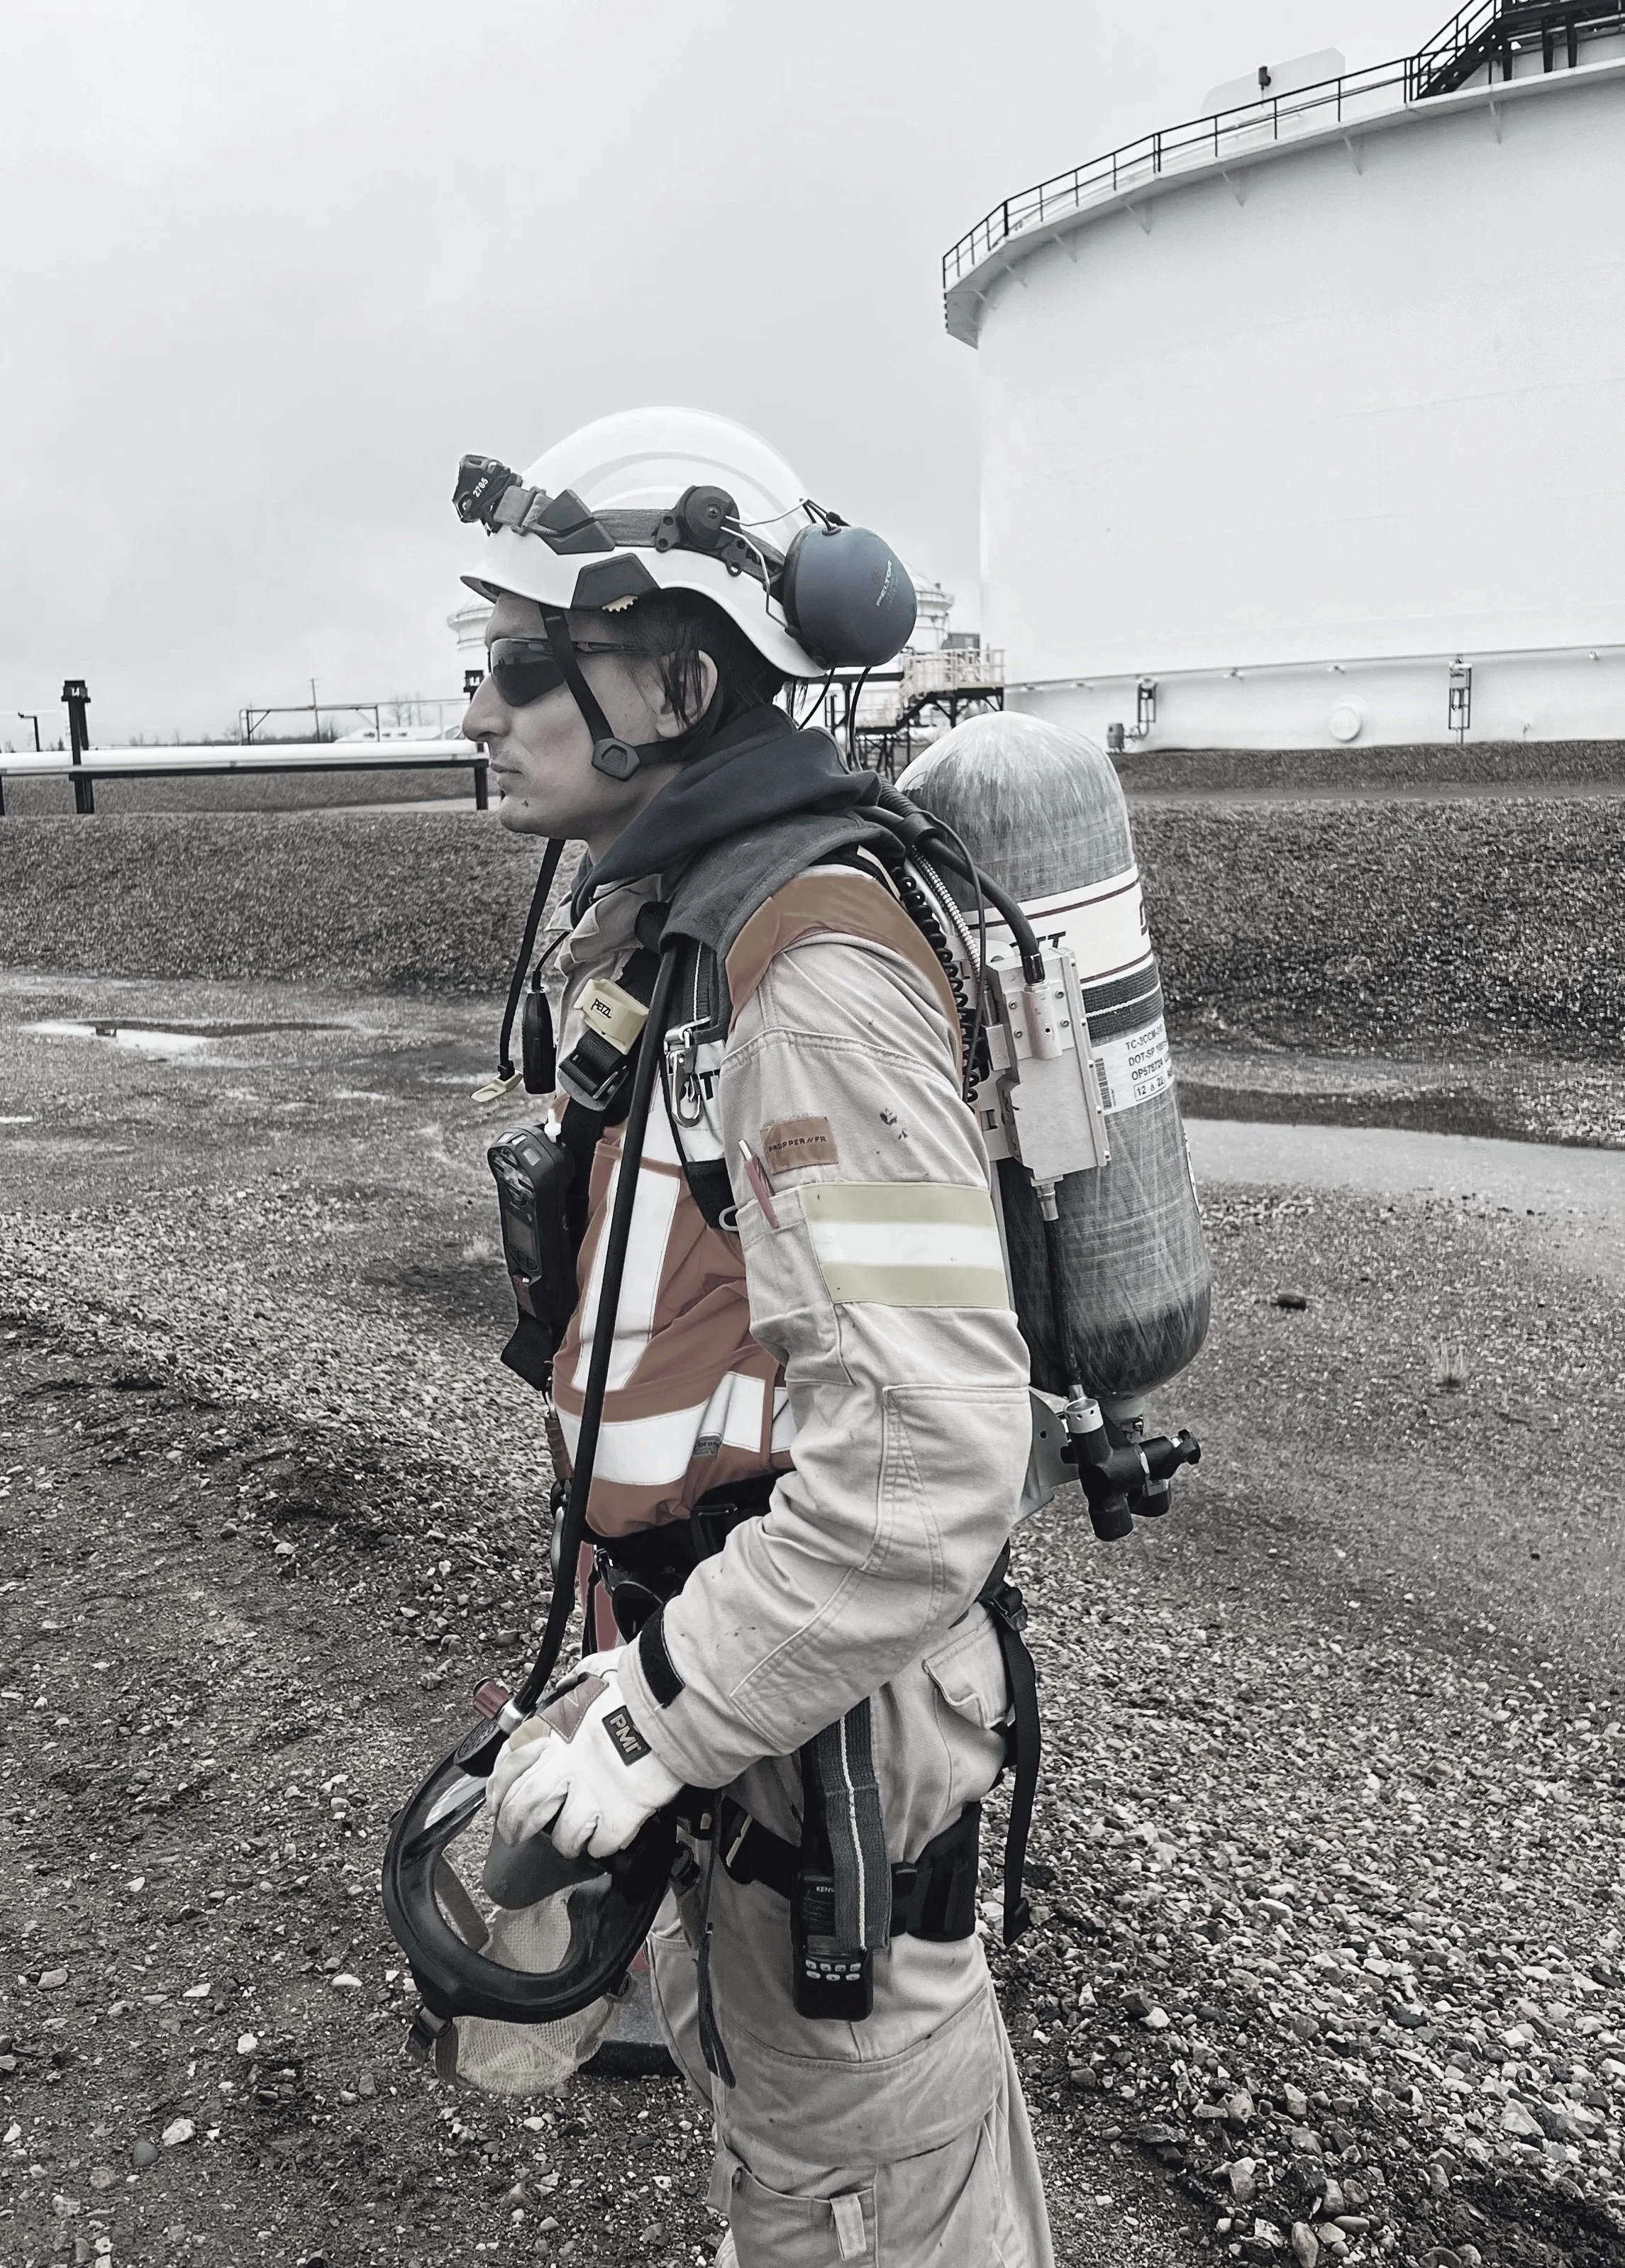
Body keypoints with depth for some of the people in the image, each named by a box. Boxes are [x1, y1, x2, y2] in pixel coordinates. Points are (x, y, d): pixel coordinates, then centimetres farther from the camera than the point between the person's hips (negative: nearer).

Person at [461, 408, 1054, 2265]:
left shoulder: (815, 979, -26)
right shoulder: (637, 930, 6)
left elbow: (921, 1471, -31)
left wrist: (653, 1725, -22)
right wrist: (621, 1652, 18)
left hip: (821, 1706, -9)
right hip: (690, 1628, 9)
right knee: (750, 2095, 29)